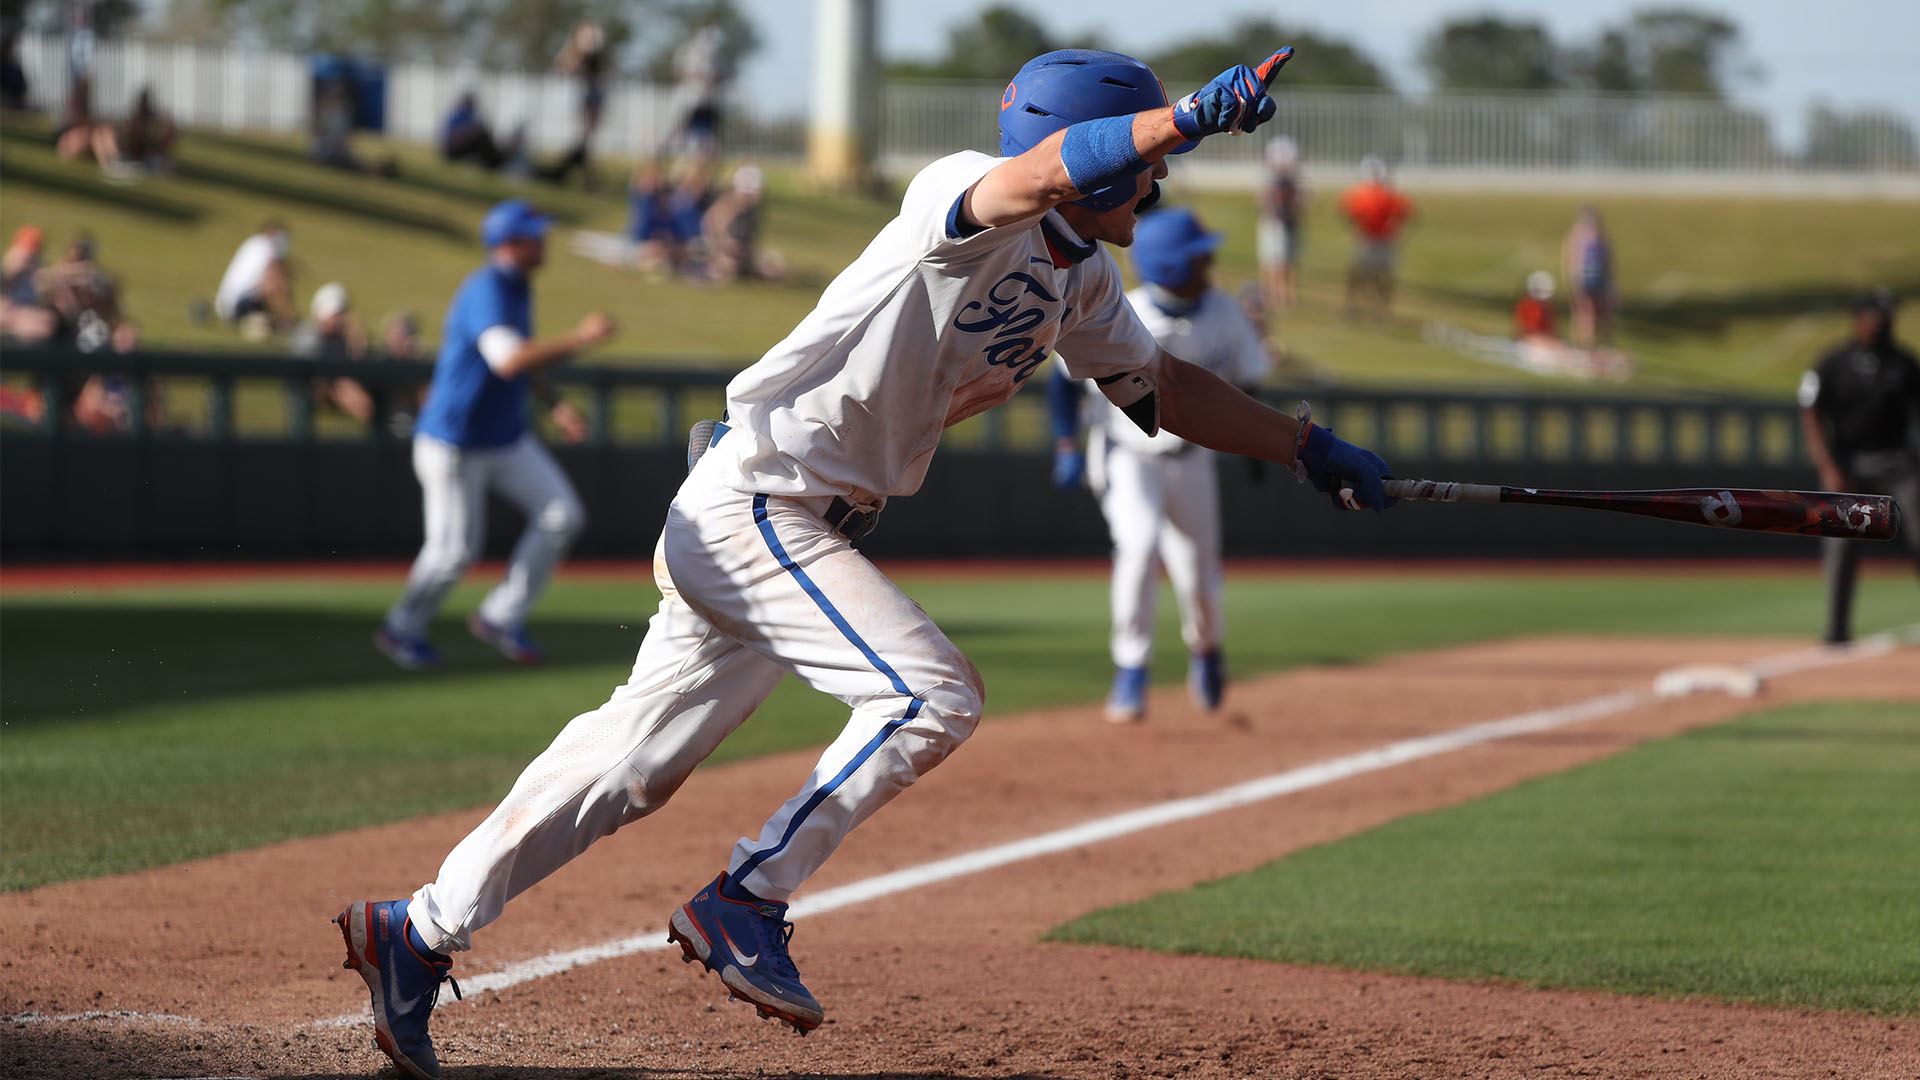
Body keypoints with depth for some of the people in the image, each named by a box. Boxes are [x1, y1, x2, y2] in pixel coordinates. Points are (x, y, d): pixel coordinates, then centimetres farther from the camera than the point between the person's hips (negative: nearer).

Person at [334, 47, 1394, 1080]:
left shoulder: (1079, 275, 11)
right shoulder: (962, 197, -18)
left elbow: (1158, 385, 21)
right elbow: (1042, 174, -40)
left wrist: (1308, 448, 14)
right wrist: (1195, 113, -49)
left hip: (798, 525, 10)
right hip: (757, 501, -10)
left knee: (641, 757, 11)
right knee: (932, 693, -18)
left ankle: (420, 931, 17)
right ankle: (744, 905, -8)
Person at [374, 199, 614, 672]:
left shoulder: (517, 288, 6)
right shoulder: (487, 291, -24)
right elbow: (509, 361, -40)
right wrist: (578, 338, -40)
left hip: (507, 438, 9)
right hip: (453, 442, -9)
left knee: (562, 515, -3)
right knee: (455, 549, 0)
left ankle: (500, 618, 7)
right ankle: (402, 630, 25)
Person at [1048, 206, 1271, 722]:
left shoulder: (1223, 312, -12)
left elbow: (1246, 379, 5)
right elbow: (1066, 375, -10)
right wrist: (1067, 446, -17)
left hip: (1192, 460, 3)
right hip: (1128, 459, -3)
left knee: (1199, 573, 6)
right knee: (1139, 544, -28)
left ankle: (1205, 650, 42)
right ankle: (1131, 675, -16)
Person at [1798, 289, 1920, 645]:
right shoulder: (1831, 366, -1)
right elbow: (1811, 419, -2)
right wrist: (1829, 469, -12)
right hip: (1850, 465, -1)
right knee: (1841, 546, -4)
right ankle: (1837, 630, 5)